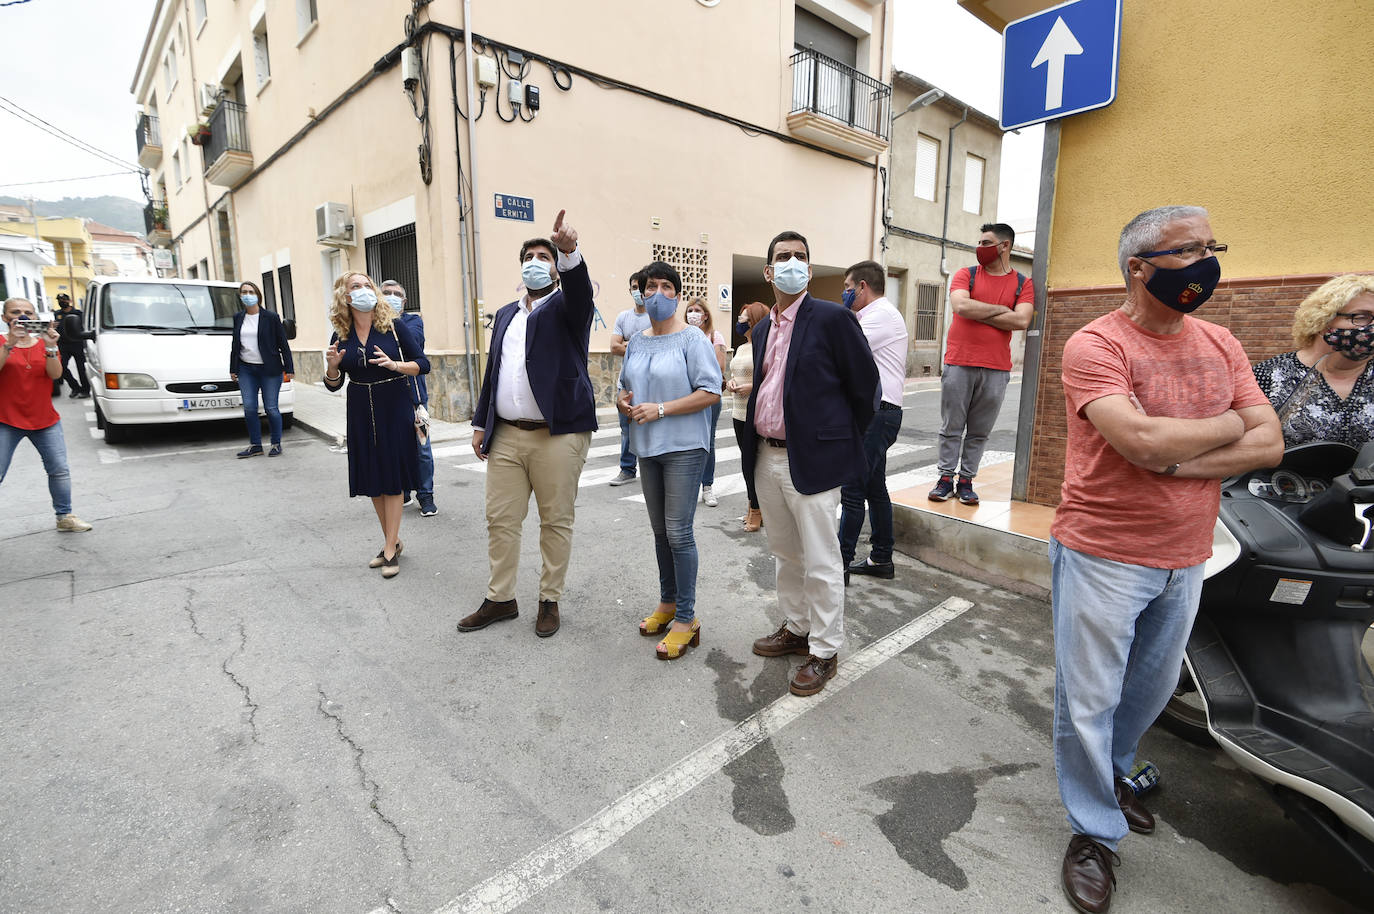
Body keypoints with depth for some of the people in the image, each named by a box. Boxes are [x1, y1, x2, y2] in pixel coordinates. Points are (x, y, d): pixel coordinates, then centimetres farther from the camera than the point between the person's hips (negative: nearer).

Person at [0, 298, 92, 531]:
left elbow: (56, 374, -8)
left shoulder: (44, 342, 8)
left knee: (60, 471, 5)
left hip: (45, 420, 3)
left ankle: (65, 517, 15)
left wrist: (50, 348, -22)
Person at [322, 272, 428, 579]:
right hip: (361, 414, 4)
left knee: (392, 480, 0)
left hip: (395, 410, -4)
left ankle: (390, 549, 8)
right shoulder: (341, 336, 2)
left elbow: (423, 364, -5)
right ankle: (393, 540, 27)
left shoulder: (393, 326, -5)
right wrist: (332, 366, -12)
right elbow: (334, 384, 8)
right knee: (372, 481, 10)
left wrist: (394, 364, -22)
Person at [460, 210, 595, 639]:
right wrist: (481, 423, 15)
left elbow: (580, 290, -22)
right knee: (500, 519, 9)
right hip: (505, 436, 5)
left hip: (558, 435, -5)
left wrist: (570, 251, -41)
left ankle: (549, 600, 19)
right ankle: (500, 599, 24)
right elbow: (492, 372, 20)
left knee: (556, 521, 4)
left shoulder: (566, 306, 3)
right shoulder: (506, 315, 20)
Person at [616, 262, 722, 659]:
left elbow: (711, 392, -15)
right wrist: (623, 402, 0)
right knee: (660, 529, 15)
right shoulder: (636, 341, 13)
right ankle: (667, 602, 31)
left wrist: (660, 409, -19)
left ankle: (686, 618, 6)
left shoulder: (692, 339, -8)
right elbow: (625, 385, 24)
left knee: (678, 532, -6)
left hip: (683, 447, -7)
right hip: (648, 447, 7)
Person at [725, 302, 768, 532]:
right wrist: (730, 382, 6)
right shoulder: (741, 348, 17)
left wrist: (752, 387, -21)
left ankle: (756, 510, 9)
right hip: (739, 412, 9)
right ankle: (753, 505, 24)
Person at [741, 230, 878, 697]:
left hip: (812, 460, -7)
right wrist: (755, 443, 14)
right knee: (785, 554, 19)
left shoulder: (832, 318, -9)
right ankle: (796, 628, 37)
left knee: (820, 562, 2)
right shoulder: (762, 329, 13)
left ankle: (824, 651, 19)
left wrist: (842, 439, 2)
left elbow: (865, 383, -6)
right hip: (766, 457, 7)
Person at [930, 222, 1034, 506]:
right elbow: (960, 306, -11)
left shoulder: (1023, 284, 8)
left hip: (996, 369, 1)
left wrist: (977, 313, -7)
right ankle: (946, 478, 10)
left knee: (979, 431, 5)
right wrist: (1000, 309, -4)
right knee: (951, 427, 1)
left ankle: (966, 480, 14)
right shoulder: (967, 275, 8)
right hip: (959, 364, 0)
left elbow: (1022, 320, -8)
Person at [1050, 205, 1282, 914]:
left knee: (1151, 690, 24)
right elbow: (1144, 440, -27)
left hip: (1184, 560, 7)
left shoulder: (1220, 345, 7)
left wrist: (1177, 461, -17)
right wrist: (1227, 423, -8)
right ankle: (1095, 830, 26)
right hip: (1103, 556, -6)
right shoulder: (1096, 345, -14)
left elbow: (1269, 444, -1)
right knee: (1089, 702, 5)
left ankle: (1110, 772, 50)